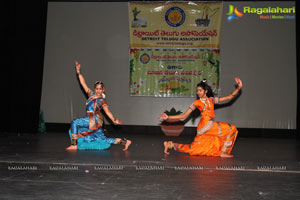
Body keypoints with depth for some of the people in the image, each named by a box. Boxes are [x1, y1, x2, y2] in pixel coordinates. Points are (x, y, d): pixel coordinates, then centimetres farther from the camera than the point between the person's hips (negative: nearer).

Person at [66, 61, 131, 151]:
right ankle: (125, 141, 10)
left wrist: (114, 120, -18)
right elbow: (83, 83, 13)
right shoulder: (91, 95, 13)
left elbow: (107, 112, -6)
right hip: (91, 121, 6)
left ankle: (74, 144, -8)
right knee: (104, 140, 7)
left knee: (74, 122, -10)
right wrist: (78, 72, 9)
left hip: (95, 119, -6)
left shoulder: (102, 100, -4)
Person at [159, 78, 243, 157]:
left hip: (211, 126, 5)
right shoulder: (197, 102, 2)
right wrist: (168, 117, -6)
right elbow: (184, 115, 1)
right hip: (205, 125, -5)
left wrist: (239, 87, 6)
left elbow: (229, 97, 15)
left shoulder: (211, 100, 15)